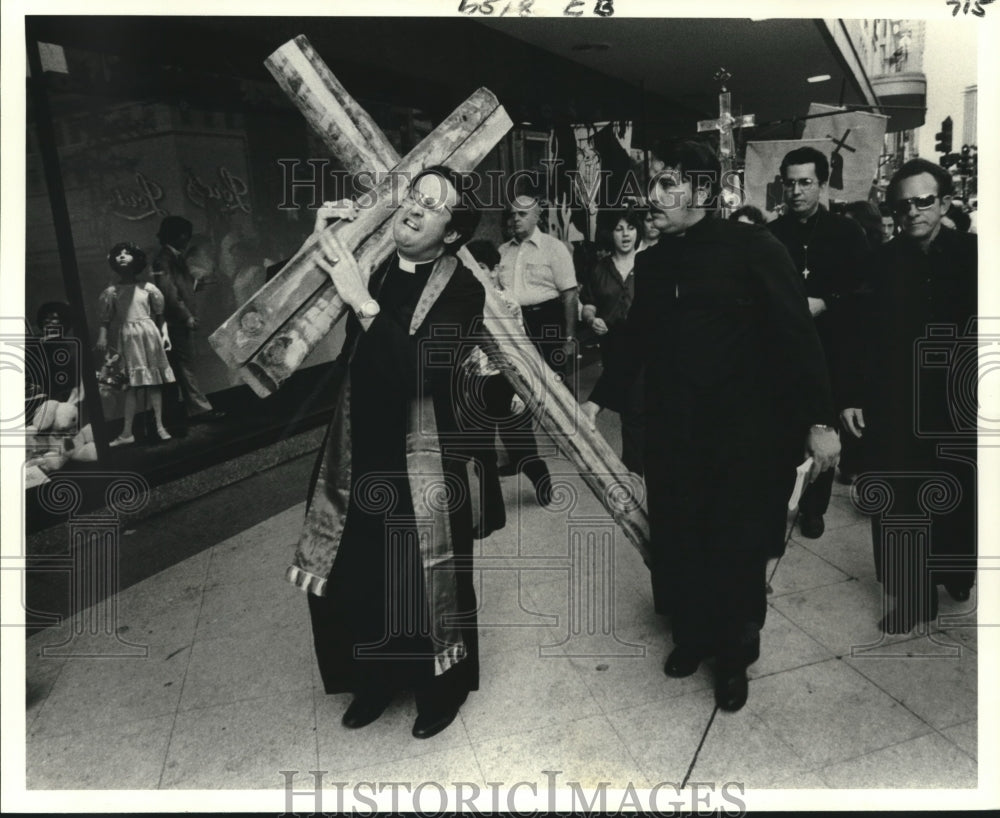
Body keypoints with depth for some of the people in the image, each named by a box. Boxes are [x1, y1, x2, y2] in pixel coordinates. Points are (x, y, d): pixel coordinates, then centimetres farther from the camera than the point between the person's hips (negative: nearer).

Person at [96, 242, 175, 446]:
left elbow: (160, 315, 7)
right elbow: (105, 320, 5)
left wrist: (165, 334, -3)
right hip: (127, 338, 1)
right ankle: (127, 432, -1)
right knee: (131, 383, -1)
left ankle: (160, 426, 6)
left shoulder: (147, 288, 5)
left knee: (154, 381, 1)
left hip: (149, 334, -1)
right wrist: (102, 337, -9)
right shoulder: (111, 292, 7)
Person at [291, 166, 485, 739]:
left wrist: (363, 302, -28)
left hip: (421, 461, -5)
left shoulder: (461, 290, -12)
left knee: (423, 581, 10)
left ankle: (442, 688, 36)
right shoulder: (372, 270, 3)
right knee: (355, 575, 14)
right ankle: (377, 680, 40)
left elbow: (416, 370, -26)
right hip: (362, 454, 5)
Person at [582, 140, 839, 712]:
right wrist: (600, 400, 11)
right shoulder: (653, 262, 7)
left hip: (746, 433, -4)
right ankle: (691, 635, 36)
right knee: (677, 541, 11)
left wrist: (819, 420, -16)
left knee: (738, 549, 6)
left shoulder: (753, 248, -9)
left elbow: (797, 336, -12)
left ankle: (735, 657, 29)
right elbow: (637, 340, 15)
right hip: (673, 430, 5)